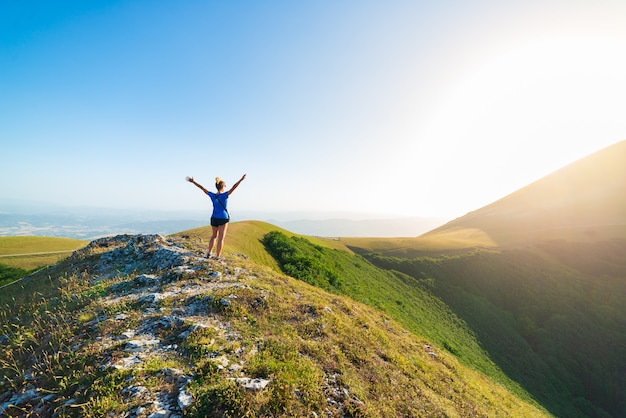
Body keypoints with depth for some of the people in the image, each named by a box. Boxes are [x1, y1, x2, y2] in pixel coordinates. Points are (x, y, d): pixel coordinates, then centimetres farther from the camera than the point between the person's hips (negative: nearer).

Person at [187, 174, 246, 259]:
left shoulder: (212, 195, -4)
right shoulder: (225, 195, -15)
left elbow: (202, 188, 5)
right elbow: (233, 187, -24)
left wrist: (193, 182, 14)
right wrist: (241, 179, -30)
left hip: (214, 218, 5)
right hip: (223, 219, -4)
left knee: (214, 236, 23)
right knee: (221, 238, 2)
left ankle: (209, 253, 19)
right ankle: (217, 257, 4)